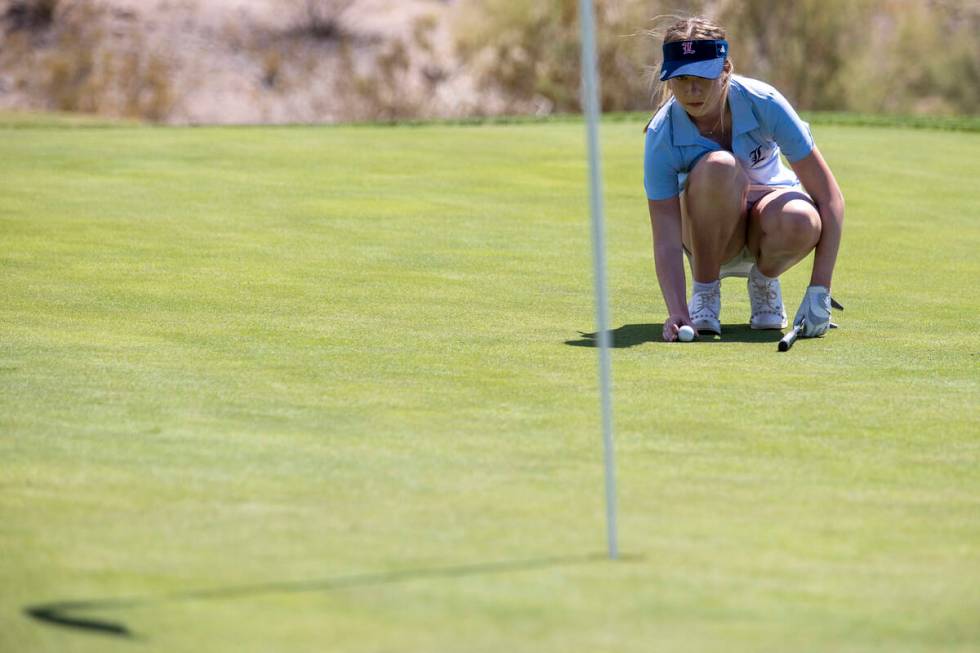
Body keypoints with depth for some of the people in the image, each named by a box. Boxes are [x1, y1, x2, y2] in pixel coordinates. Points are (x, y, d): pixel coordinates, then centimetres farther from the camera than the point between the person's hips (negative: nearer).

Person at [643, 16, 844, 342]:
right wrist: (677, 312, -43)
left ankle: (764, 279, -2)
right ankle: (704, 290, -15)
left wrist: (819, 291, -28)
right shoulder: (662, 135, -23)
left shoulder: (762, 102, -24)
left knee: (799, 221, -38)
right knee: (717, 166, -36)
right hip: (707, 232, -1)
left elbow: (829, 196, -22)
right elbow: (666, 240, -26)